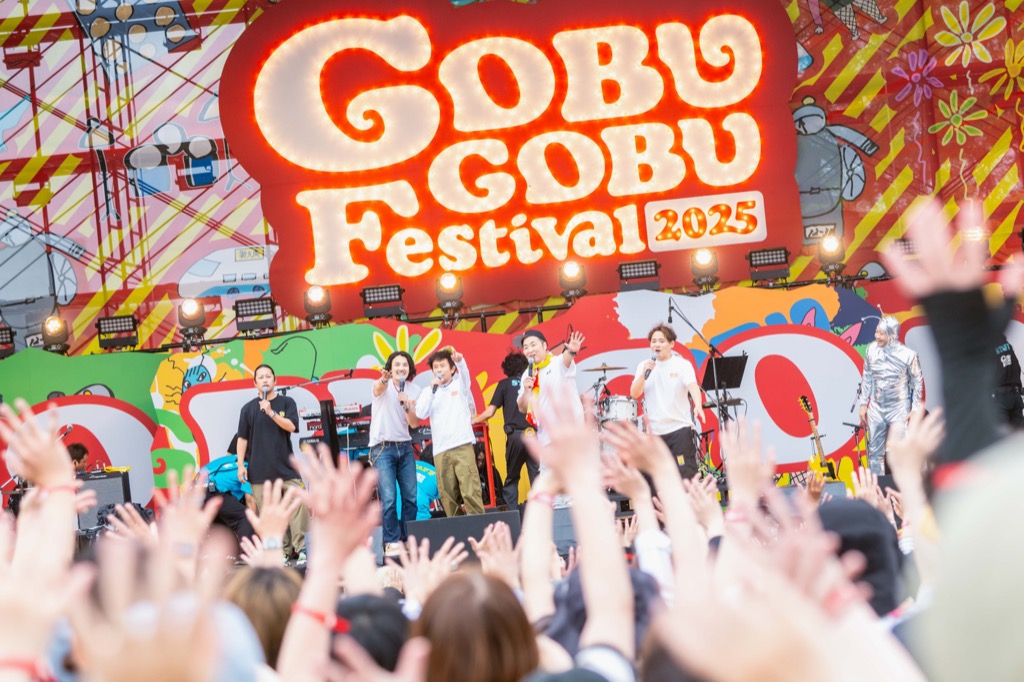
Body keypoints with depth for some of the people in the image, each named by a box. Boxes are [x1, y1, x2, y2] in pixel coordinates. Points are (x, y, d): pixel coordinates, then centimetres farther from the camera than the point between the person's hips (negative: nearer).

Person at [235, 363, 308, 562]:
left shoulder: (286, 403, 6)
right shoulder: (249, 408, 8)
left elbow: (291, 426, -8)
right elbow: (242, 438, 8)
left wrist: (271, 412, -17)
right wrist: (240, 464, 2)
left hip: (286, 467, -1)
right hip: (260, 471, 1)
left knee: (297, 504, -12)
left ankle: (299, 548, -7)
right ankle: (283, 551, 3)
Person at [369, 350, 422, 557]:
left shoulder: (414, 391, 7)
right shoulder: (383, 386, -5)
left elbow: (414, 423, 1)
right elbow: (378, 388, -32)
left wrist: (406, 406, -19)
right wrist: (384, 380, -56)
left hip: (405, 446, 4)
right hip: (382, 447, -4)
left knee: (411, 497, 1)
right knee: (389, 498, -10)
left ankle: (408, 539, 11)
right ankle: (392, 542, -5)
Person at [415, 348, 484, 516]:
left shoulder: (460, 384, 12)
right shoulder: (429, 391, 17)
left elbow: (464, 374, -11)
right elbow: (421, 414, 2)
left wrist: (460, 361, -33)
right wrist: (433, 389, -4)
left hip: (462, 446, -3)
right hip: (440, 450, 3)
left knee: (470, 491, -12)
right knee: (448, 496, 0)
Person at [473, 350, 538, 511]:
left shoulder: (504, 384, 10)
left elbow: (489, 412, 5)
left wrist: (473, 421, 21)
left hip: (515, 435, -1)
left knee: (511, 478, 11)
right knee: (537, 478, 0)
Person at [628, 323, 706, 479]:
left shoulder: (682, 365, -2)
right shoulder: (643, 366, 9)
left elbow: (693, 386, -19)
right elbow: (634, 394, 1)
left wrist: (698, 406, -39)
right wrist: (645, 373, -14)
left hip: (680, 428, -4)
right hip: (654, 431, 4)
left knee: (686, 474, -9)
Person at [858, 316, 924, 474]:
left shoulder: (908, 355, -16)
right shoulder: (872, 350, -6)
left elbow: (917, 383, -4)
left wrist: (915, 410, -5)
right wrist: (863, 404, 9)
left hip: (899, 409, -4)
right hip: (876, 409, 4)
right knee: (875, 452, 10)